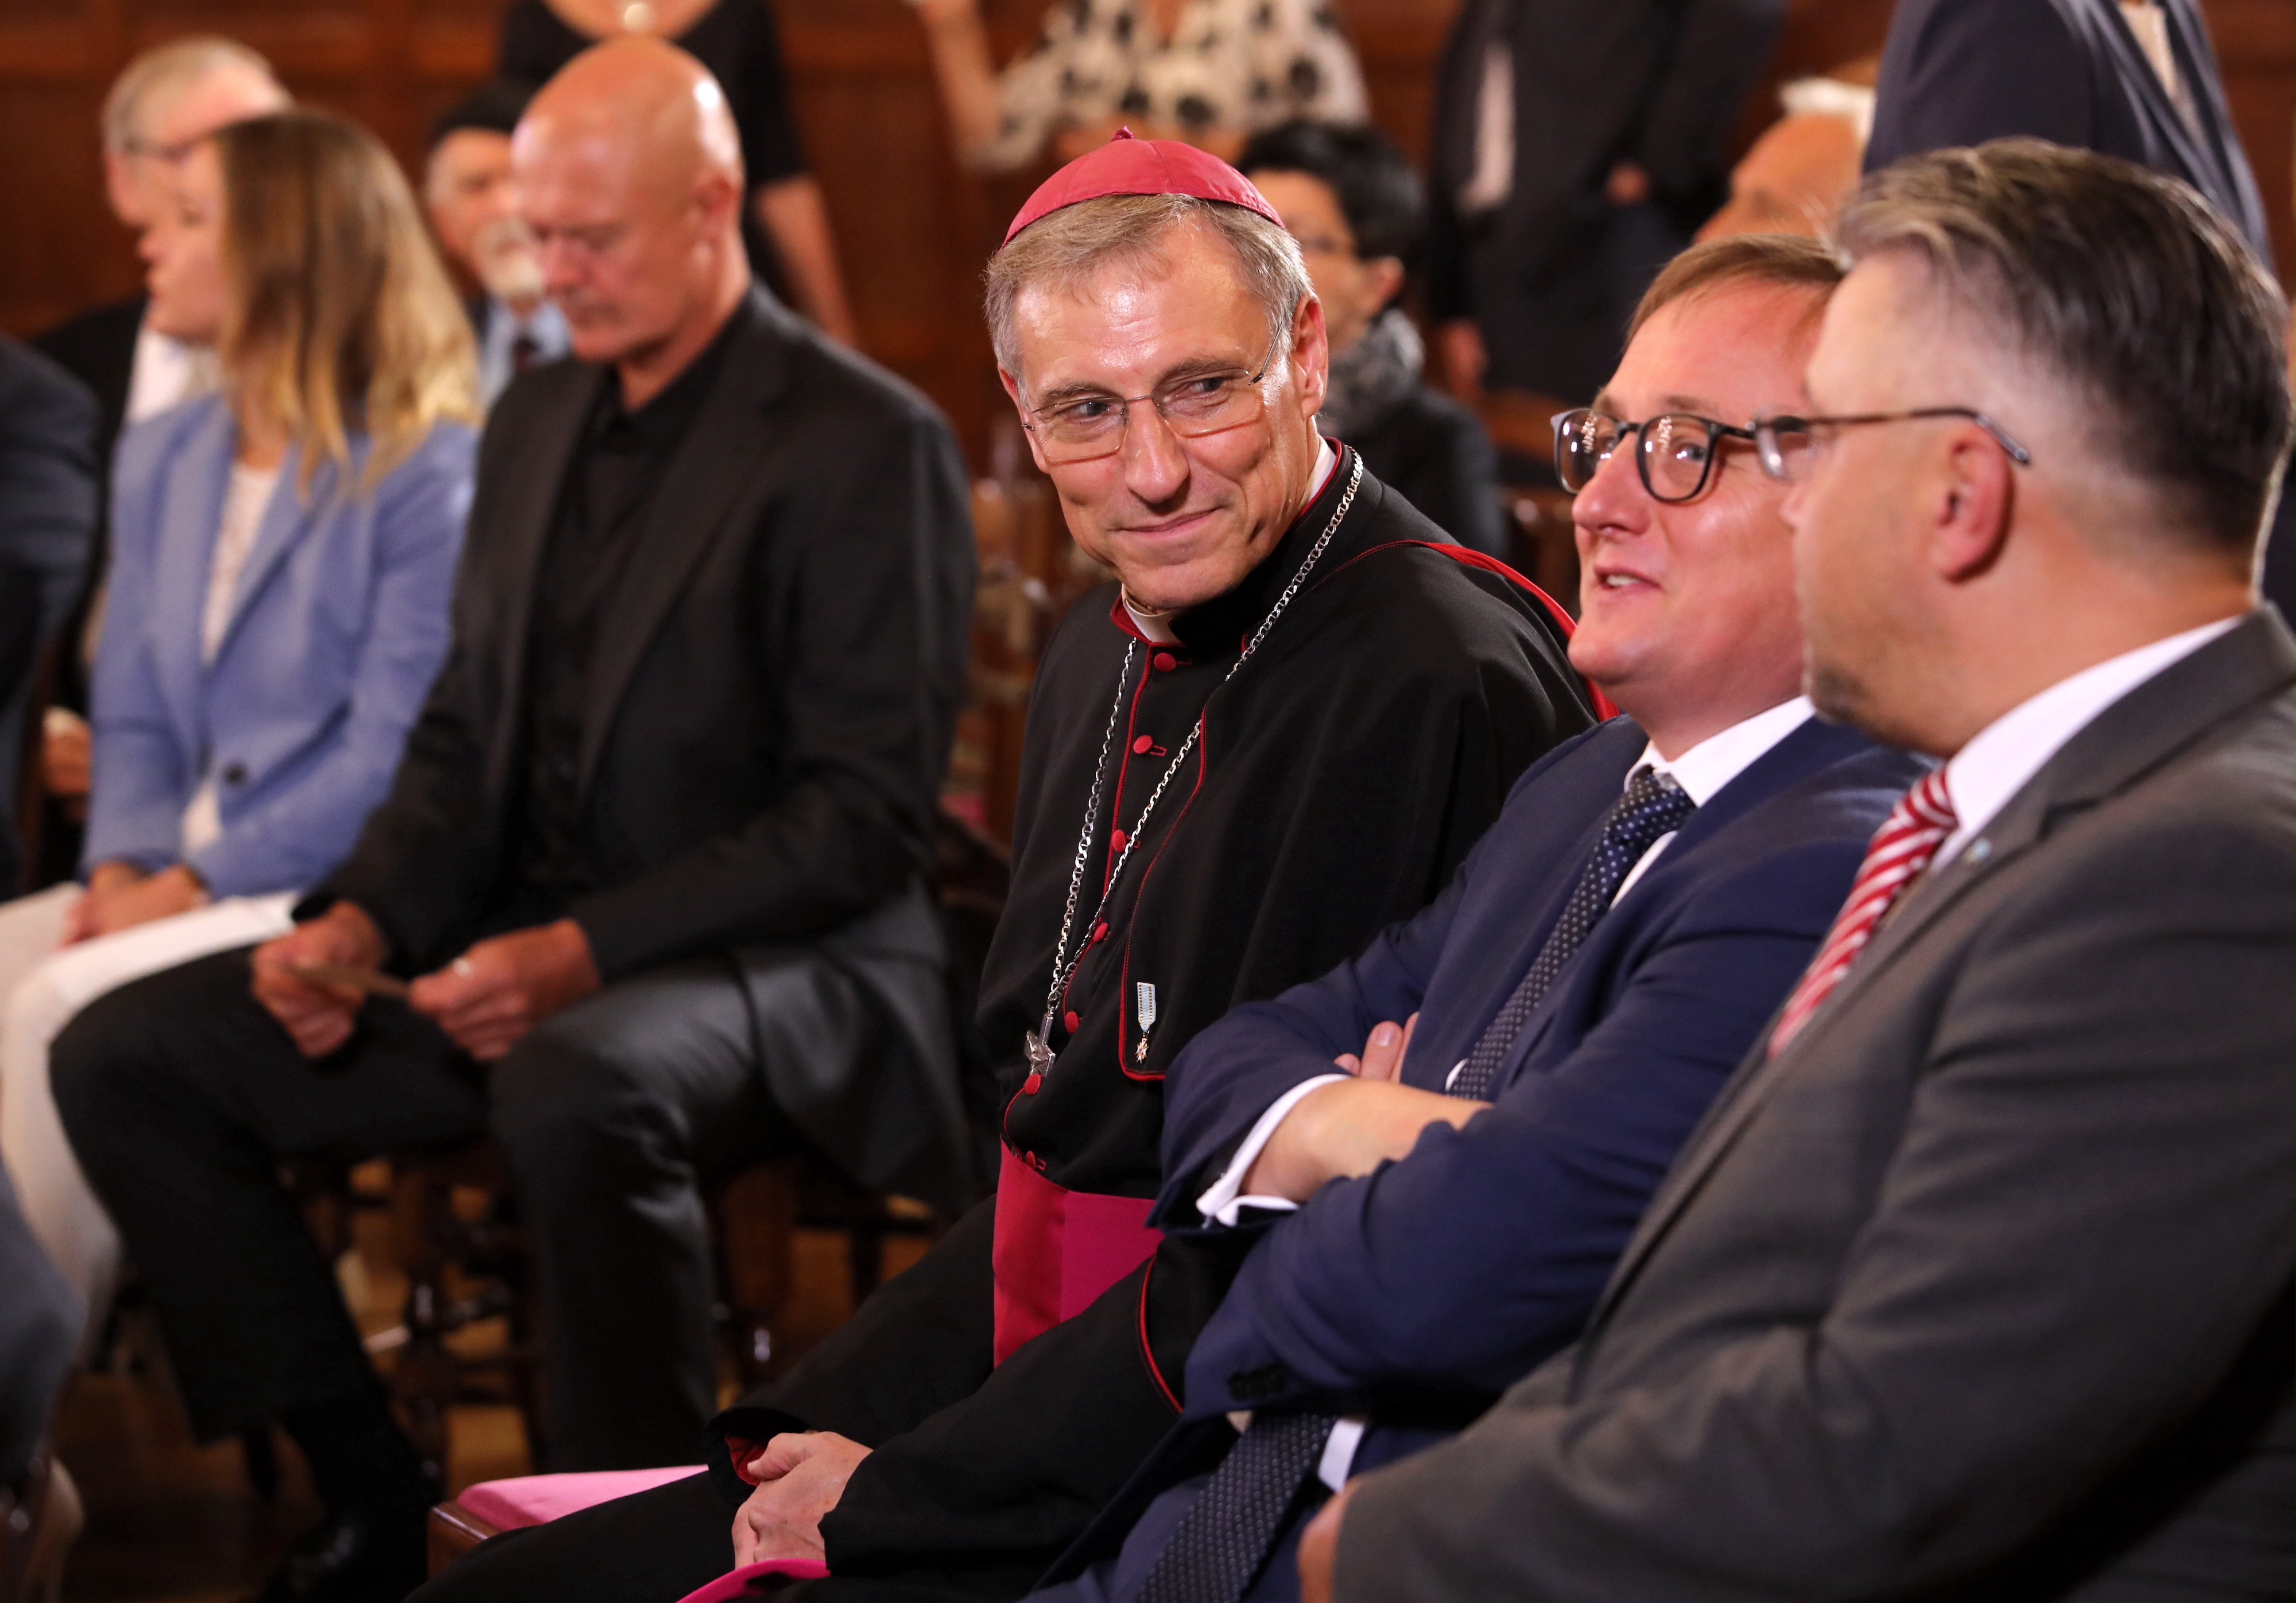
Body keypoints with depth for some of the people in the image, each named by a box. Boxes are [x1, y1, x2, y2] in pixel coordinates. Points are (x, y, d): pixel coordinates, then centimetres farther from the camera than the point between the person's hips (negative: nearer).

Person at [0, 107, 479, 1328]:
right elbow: (133, 713, 18)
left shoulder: (423, 476, -8)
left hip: (334, 902, -7)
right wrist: (122, 867, -2)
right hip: (182, 881, 7)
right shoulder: (161, 463, 18)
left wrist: (193, 885, -16)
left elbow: (393, 758, -13)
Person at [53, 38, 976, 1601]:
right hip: (518, 946, 8)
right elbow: (467, 732, 17)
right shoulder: (538, 420, 13)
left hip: (777, 965, -8)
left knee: (576, 1089, -41)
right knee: (126, 1057, -4)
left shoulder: (868, 445, -11)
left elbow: (868, 817, -15)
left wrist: (590, 950, -23)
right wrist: (360, 918, -3)